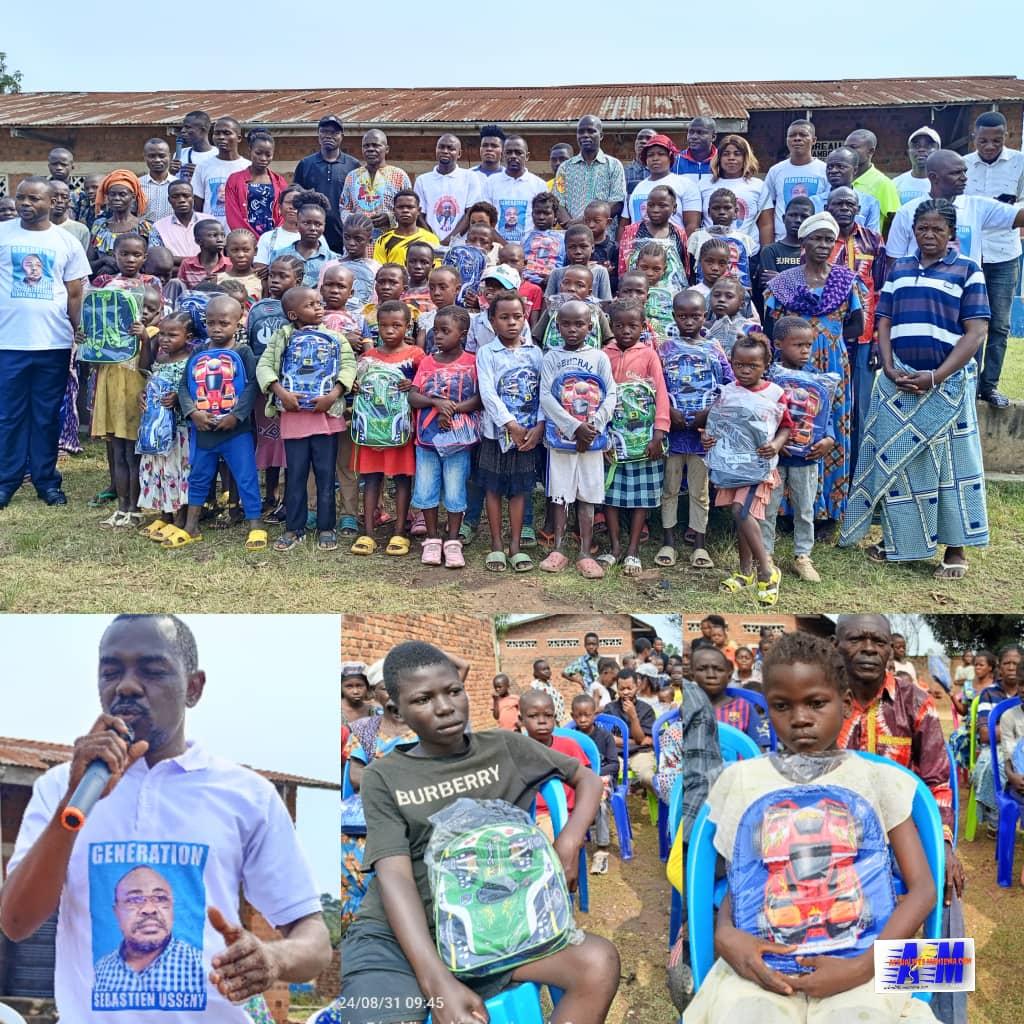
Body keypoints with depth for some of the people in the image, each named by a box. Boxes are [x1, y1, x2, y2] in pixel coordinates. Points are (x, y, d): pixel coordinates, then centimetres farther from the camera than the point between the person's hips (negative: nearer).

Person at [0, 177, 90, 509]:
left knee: (47, 416, 8)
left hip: (54, 343, 1)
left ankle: (46, 480, 17)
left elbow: (75, 293, 8)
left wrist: (78, 334, 3)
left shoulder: (67, 242, 5)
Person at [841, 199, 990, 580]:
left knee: (949, 463, 1)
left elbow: (976, 331, -7)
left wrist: (936, 377, -15)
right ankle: (896, 539, 20)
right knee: (895, 461, 7)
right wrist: (889, 369, -7)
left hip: (946, 383, -4)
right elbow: (883, 324, 10)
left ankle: (955, 548, 9)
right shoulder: (898, 269, 12)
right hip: (898, 382, 4)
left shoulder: (967, 270, -1)